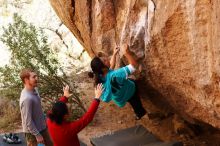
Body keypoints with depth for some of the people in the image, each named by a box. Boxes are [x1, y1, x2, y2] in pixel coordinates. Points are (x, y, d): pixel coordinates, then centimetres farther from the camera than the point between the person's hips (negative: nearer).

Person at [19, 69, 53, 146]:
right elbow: (28, 121, -27)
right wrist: (37, 135, -21)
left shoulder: (34, 90, -4)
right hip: (32, 131, -9)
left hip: (42, 126, 9)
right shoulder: (27, 98, -32)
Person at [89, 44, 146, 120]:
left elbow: (111, 66, -2)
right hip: (126, 94, -6)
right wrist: (126, 53, -39)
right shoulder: (114, 75, -50)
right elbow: (134, 65, -47)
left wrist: (114, 53, -2)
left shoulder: (100, 76, -25)